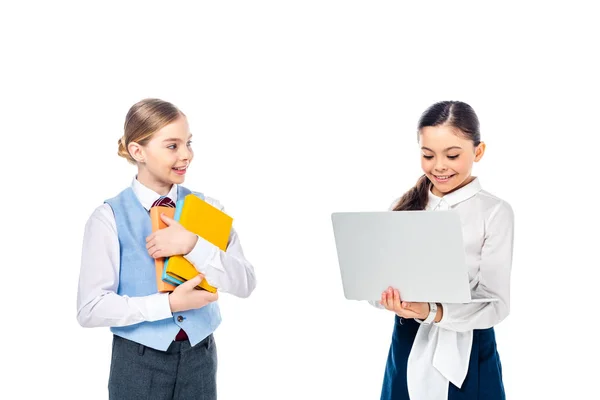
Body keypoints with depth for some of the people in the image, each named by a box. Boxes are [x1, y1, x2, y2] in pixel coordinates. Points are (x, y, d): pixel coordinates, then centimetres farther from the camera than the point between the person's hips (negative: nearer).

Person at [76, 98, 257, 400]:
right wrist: (170, 303, -21)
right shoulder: (109, 218, -11)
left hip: (200, 357, 3)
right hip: (139, 363, -3)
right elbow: (90, 308, -14)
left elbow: (245, 283, -9)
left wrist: (193, 245, -22)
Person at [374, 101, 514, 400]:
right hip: (406, 347, 3)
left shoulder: (495, 212, -9)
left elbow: (496, 304, -13)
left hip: (466, 352, -3)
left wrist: (432, 313, -28)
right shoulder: (405, 207, 3)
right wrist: (390, 298, -21)